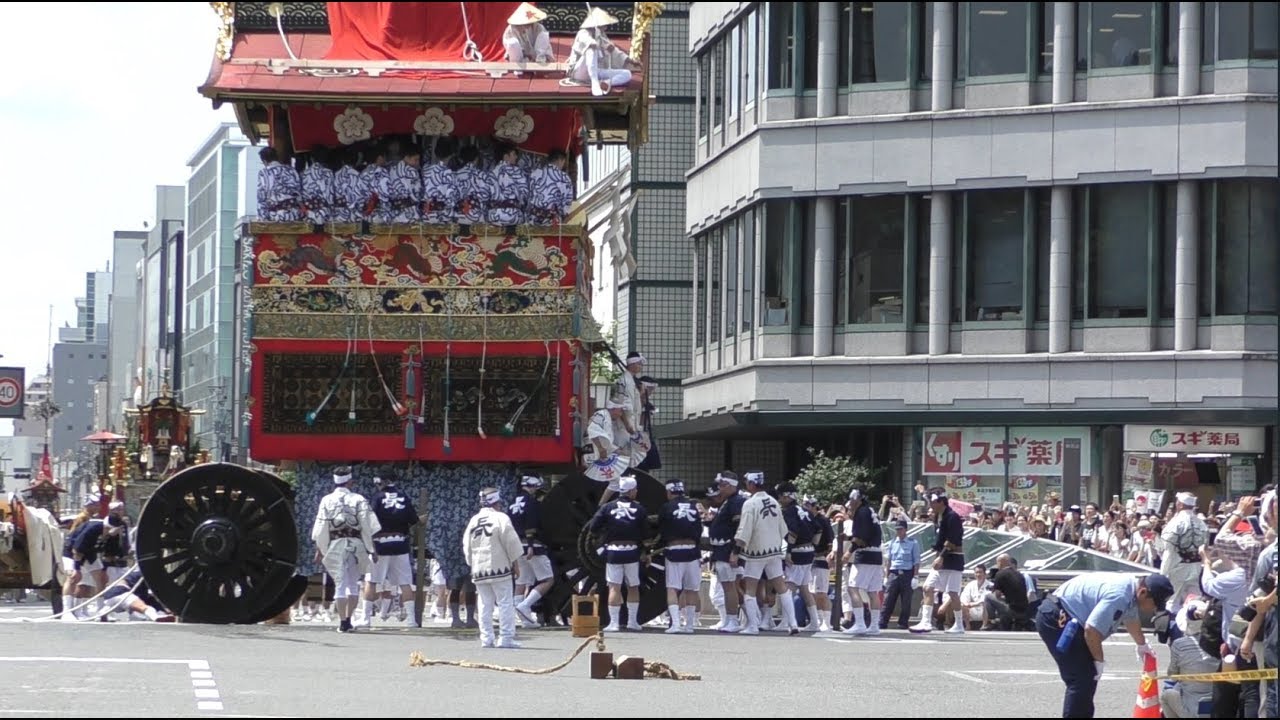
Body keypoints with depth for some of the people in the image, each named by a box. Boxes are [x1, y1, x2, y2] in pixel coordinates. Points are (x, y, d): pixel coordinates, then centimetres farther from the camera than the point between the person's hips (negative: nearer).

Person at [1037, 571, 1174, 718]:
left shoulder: (1131, 587, 6)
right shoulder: (1119, 596, -27)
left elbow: (1131, 619, 28)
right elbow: (1091, 629, -31)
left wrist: (1142, 644, 44)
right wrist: (1100, 660, -14)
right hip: (1056, 619, -11)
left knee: (1089, 676, 15)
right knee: (1081, 680, -15)